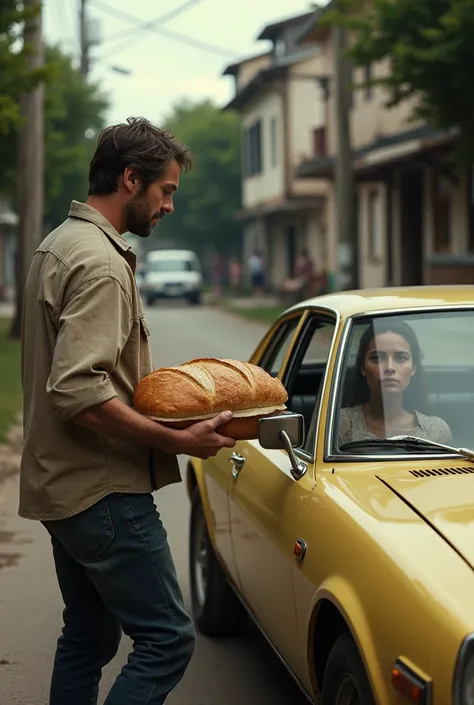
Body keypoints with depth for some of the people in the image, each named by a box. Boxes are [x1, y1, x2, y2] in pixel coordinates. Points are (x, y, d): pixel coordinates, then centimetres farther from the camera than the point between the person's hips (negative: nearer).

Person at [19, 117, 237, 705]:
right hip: (103, 490, -11)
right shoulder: (101, 263, -17)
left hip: (63, 488, 11)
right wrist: (178, 441, -24)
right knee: (167, 639, -7)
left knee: (87, 637, 17)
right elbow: (79, 394, -27)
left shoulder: (59, 245, 15)